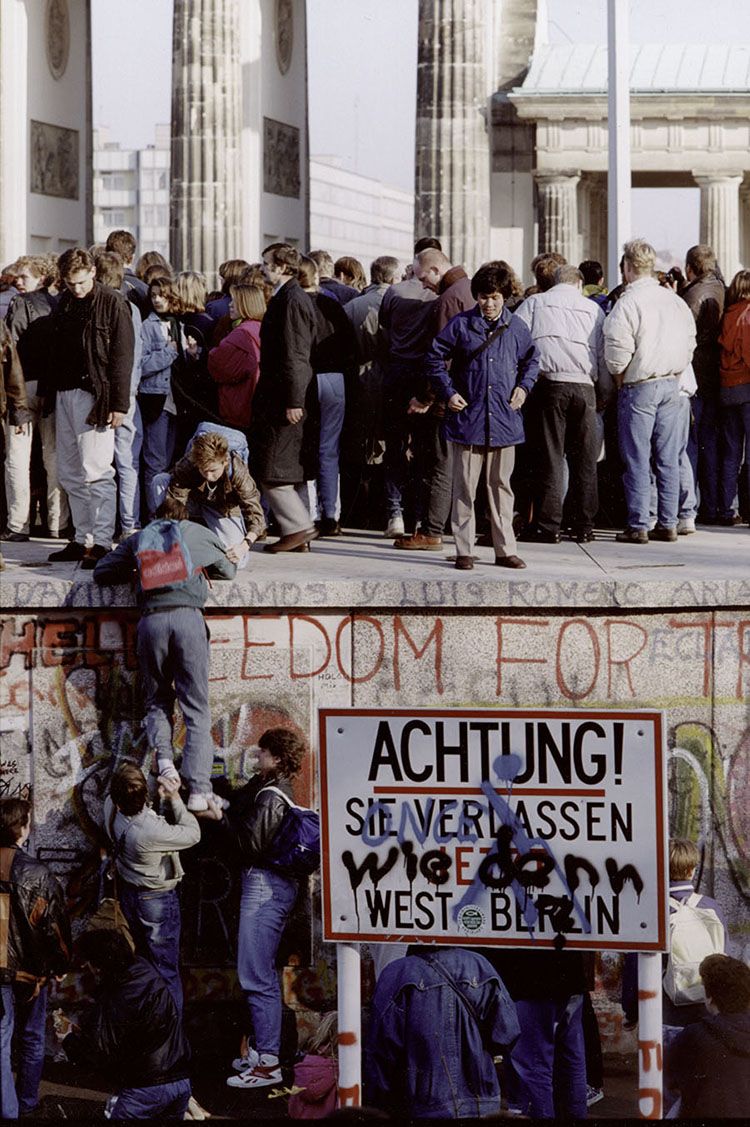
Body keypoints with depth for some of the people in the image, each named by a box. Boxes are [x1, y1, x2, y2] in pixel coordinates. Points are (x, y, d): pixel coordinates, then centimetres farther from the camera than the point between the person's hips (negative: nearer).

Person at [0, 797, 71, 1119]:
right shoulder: (36, 873, -19)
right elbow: (56, 923, -13)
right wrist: (61, 964, 3)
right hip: (30, 969, -1)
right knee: (31, 1038, 17)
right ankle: (27, 1102, 30)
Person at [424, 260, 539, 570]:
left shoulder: (516, 328, 7)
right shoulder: (461, 324, -1)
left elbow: (531, 360, 23)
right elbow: (435, 358, 5)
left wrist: (524, 387, 8)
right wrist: (448, 392, -3)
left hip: (504, 420, 2)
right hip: (468, 417, -2)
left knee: (501, 486, 8)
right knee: (465, 487, 0)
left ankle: (505, 550, 14)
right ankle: (464, 551, 6)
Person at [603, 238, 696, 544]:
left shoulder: (628, 302, -13)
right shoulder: (675, 301, 8)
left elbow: (618, 348, -16)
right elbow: (690, 342, 14)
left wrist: (619, 378, 0)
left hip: (639, 388, -6)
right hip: (671, 386, 6)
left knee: (637, 459, -2)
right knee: (668, 459, 8)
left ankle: (638, 526, -1)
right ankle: (668, 524, 11)